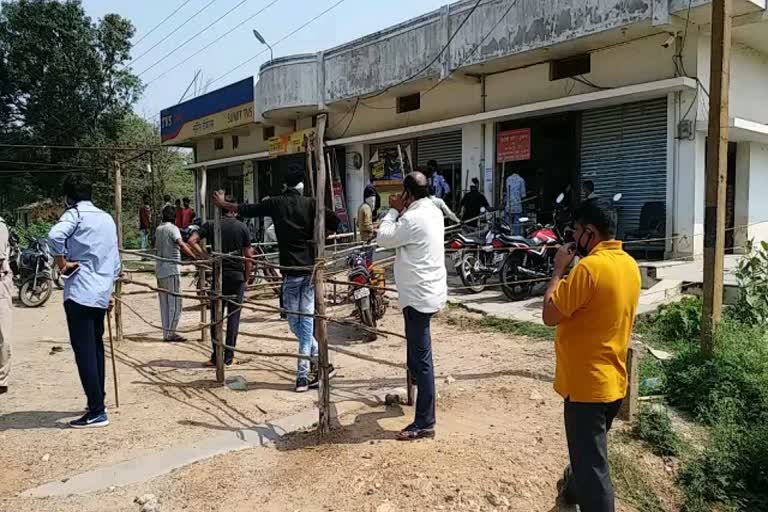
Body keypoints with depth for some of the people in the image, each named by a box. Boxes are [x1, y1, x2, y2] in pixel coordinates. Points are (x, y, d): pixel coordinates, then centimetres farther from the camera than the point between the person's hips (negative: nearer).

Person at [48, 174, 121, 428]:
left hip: (80, 292, -7)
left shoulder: (75, 214, -4)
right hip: (101, 293, 7)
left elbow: (55, 236, -26)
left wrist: (62, 263, -13)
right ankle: (98, 402, 25)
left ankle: (96, 412, -5)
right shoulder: (107, 218, 17)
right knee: (96, 348, 17)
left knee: (84, 352, -5)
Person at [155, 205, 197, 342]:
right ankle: (170, 333, -4)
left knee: (164, 303, 11)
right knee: (175, 302, -4)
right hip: (171, 269, -8)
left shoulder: (158, 229, 15)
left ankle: (166, 333, 14)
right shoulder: (172, 228, -9)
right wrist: (195, 257, -32)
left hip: (159, 269, 8)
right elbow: (181, 245, -26)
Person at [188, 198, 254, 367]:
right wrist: (246, 278, 6)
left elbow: (192, 241, -10)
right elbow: (249, 256, -1)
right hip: (237, 275, -1)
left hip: (217, 275, 1)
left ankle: (215, 356, 12)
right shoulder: (242, 227, 0)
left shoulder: (211, 225, 2)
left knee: (216, 316, 9)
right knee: (233, 315, 5)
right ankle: (228, 357, 8)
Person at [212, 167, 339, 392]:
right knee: (306, 321, 6)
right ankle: (303, 375, 8)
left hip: (290, 270, -2)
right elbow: (335, 222, -6)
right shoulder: (310, 204, 2)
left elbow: (246, 209, 11)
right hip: (310, 268, 2)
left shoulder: (275, 203, 1)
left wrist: (223, 203, 27)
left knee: (295, 323, 9)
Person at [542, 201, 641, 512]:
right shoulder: (629, 265, 6)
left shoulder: (589, 266, -22)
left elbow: (550, 314, -19)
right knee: (588, 452, 29)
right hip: (613, 380, 9)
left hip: (586, 383, -9)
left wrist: (560, 268, -10)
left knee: (592, 465, 0)